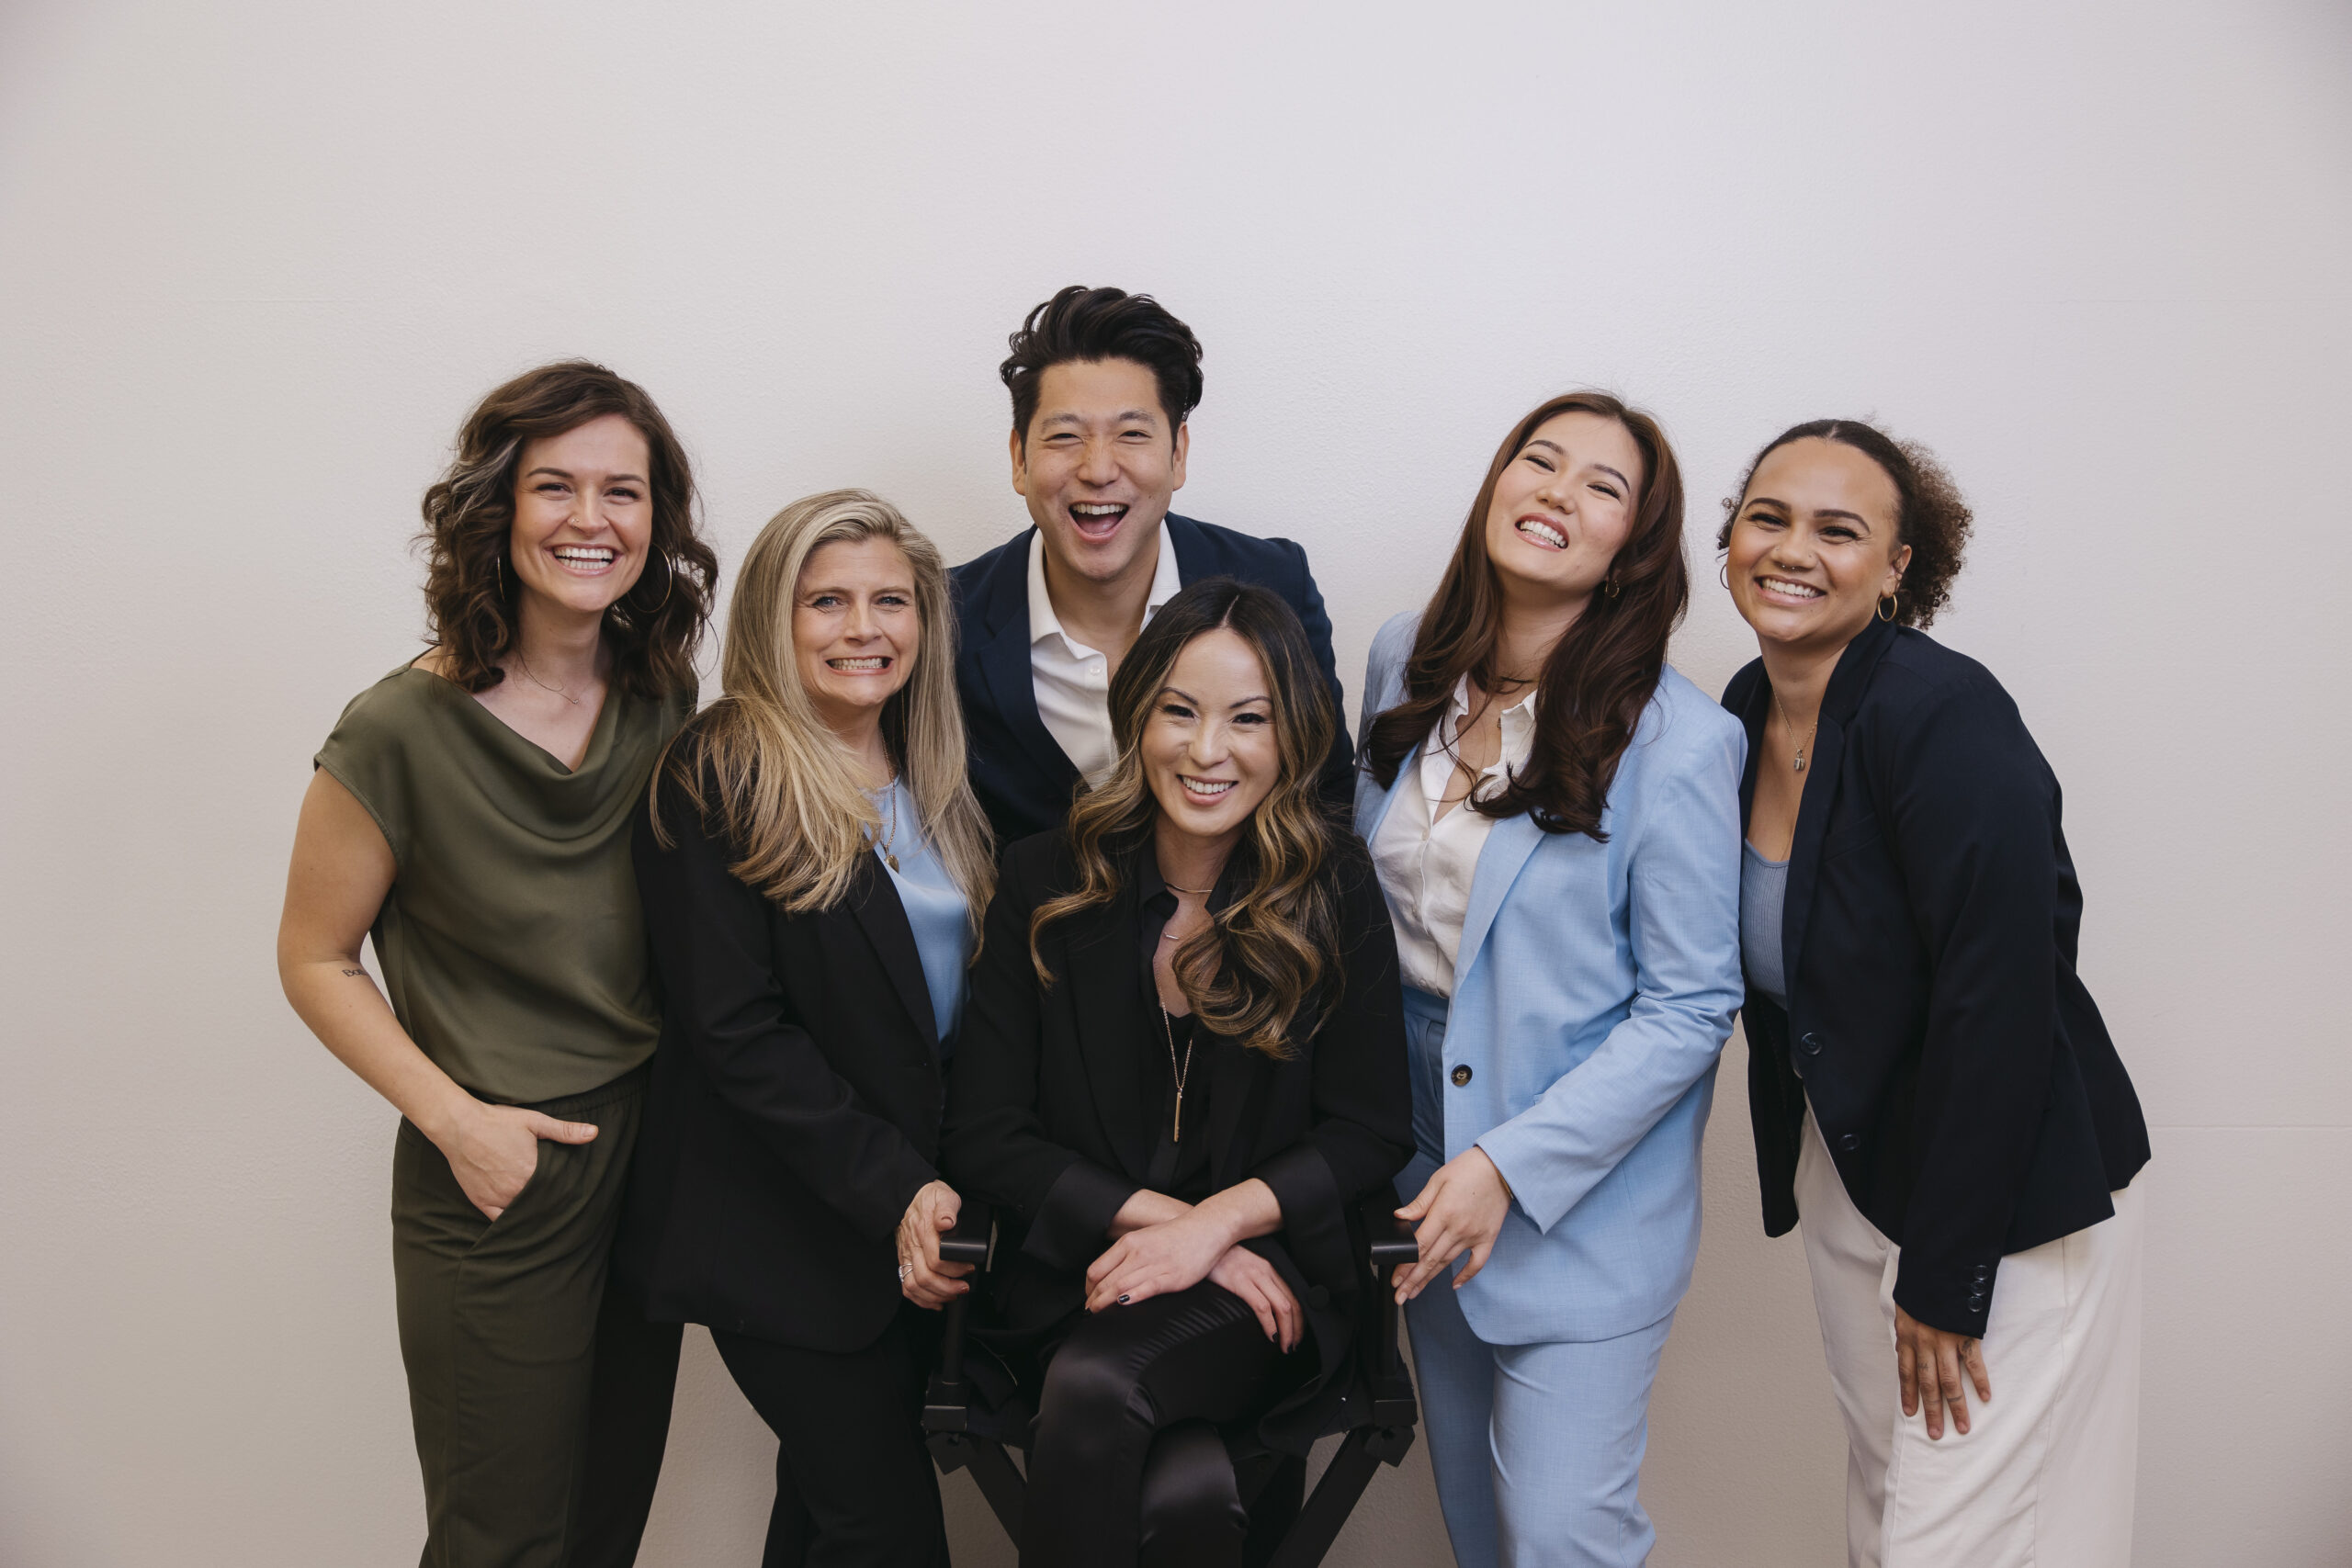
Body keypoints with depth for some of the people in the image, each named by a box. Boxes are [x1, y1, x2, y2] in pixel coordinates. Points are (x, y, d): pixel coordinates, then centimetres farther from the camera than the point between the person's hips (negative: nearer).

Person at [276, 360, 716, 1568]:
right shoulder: (403, 730, -15)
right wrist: (454, 1118, -15)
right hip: (495, 1186, -5)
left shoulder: (664, 699, 0)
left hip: (655, 1155, 5)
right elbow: (316, 961, -6)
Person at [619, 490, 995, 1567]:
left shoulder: (929, 782, 9)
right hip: (782, 1227, -6)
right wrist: (892, 1189, -20)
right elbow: (737, 1034, -17)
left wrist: (934, 1188, 2)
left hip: (912, 1212, 7)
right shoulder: (718, 781, -12)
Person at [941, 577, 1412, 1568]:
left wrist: (1217, 1221, -15)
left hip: (1264, 1276, 0)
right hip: (1076, 1278, 1)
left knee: (1097, 1385, -31)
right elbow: (980, 1135, 0)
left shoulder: (1335, 897, 0)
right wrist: (1153, 1218, -11)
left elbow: (1369, 1132, 1)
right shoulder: (1045, 884, 2)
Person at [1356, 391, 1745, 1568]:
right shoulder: (1404, 661, -1)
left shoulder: (1675, 741, -19)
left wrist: (1511, 1166, -20)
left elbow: (1690, 1007, -15)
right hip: (1418, 1150, 6)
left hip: (1583, 1193, -5)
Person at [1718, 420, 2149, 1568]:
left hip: (2005, 1194, -7)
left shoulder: (1947, 718, -23)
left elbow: (1999, 1006, -23)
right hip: (1843, 1164, 7)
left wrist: (1947, 1278, -19)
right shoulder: (1746, 714, 1)